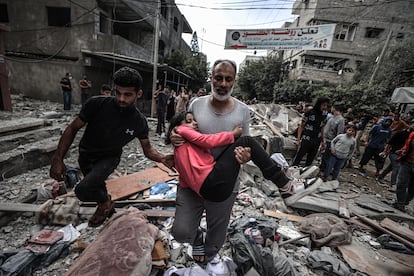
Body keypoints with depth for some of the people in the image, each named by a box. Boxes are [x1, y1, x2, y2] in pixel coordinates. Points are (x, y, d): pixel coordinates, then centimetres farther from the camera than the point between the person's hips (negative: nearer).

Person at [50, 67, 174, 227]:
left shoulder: (139, 121, -23)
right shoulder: (96, 104, -26)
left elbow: (147, 149, -13)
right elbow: (72, 129, -14)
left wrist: (162, 158, -34)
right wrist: (58, 159, -18)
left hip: (109, 158, -2)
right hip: (86, 155, 2)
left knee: (83, 190, -25)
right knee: (96, 186, 23)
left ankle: (105, 202, 9)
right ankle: (107, 206, 56)